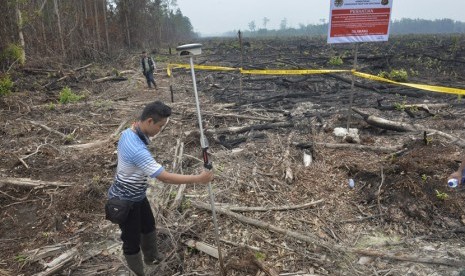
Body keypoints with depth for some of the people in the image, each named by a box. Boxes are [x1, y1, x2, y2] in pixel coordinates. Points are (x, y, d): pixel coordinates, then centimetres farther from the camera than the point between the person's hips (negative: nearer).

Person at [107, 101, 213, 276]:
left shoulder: (128, 133, -7)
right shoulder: (138, 150, -38)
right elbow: (165, 178, -36)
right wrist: (198, 178, -31)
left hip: (137, 195, 10)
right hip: (125, 201, -10)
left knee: (148, 226, 28)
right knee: (132, 240, 10)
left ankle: (151, 257, 53)